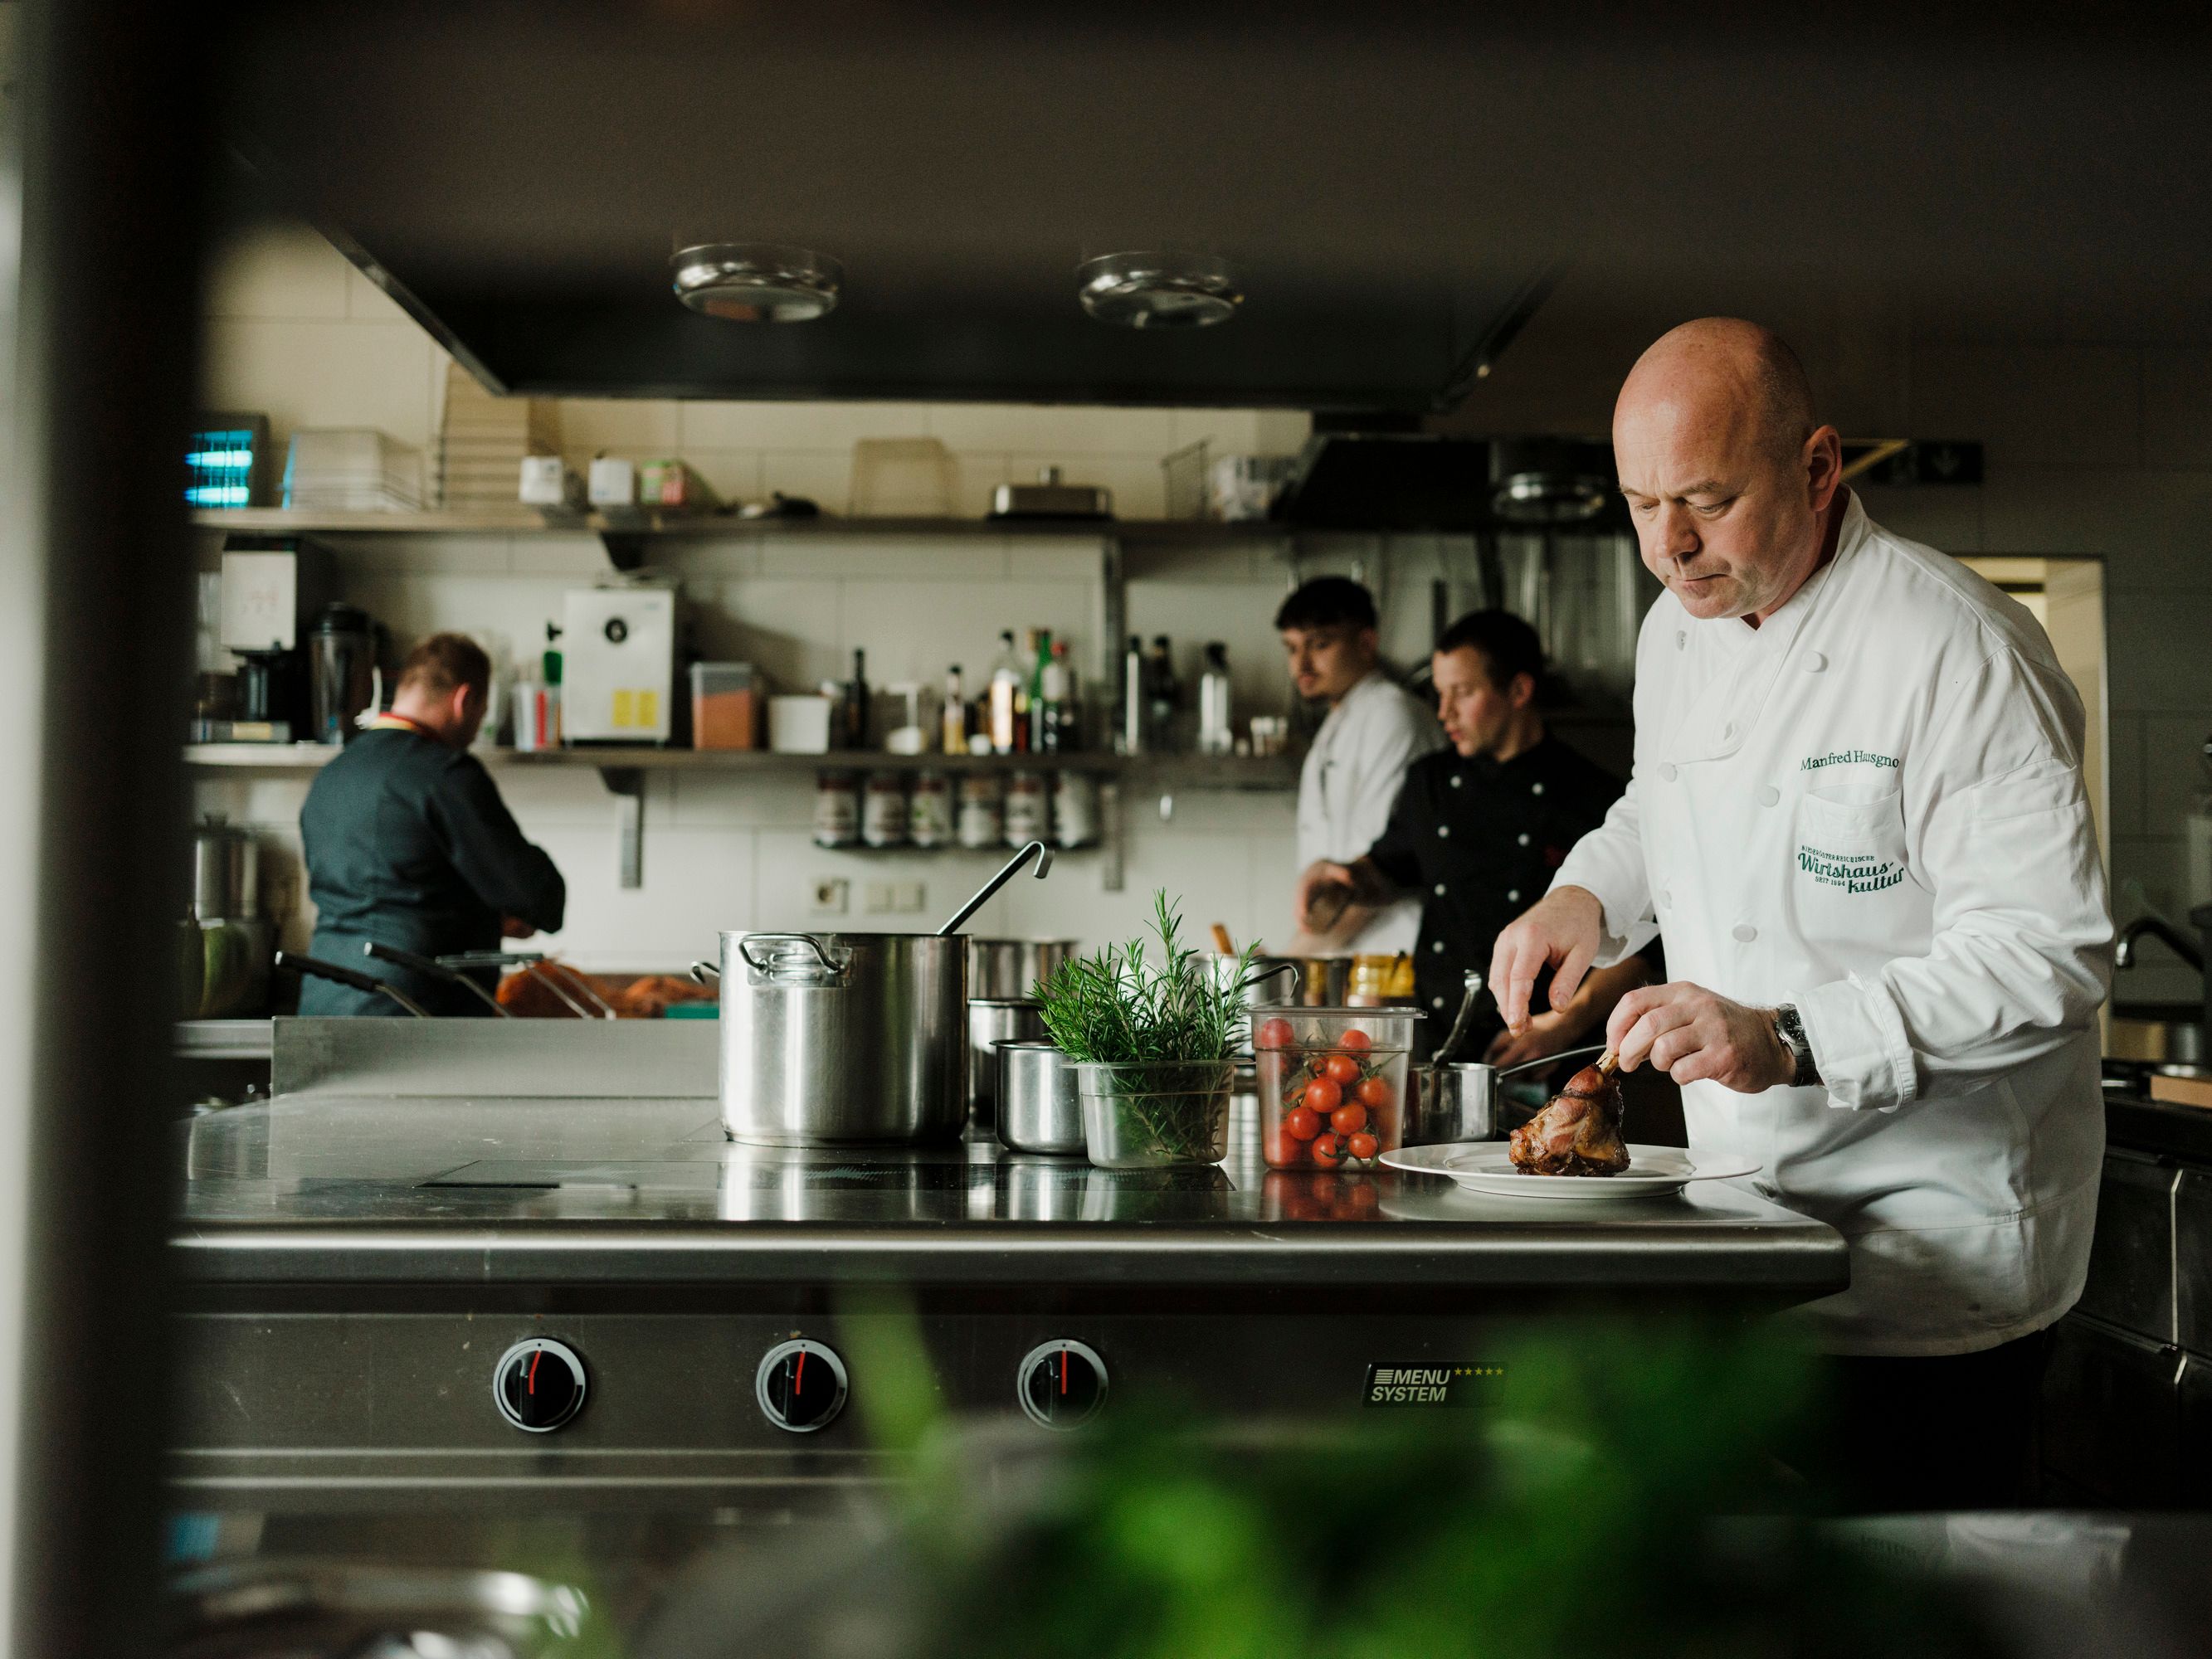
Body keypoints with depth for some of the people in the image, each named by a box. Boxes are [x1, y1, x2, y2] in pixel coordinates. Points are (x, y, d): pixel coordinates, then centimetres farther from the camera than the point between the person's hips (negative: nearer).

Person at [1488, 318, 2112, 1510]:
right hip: (1745, 1209, 7)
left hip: (1931, 1249, -7)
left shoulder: (1955, 652, -19)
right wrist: (1590, 895, 2)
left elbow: (2048, 951, -24)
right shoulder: (1680, 628, 6)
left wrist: (1792, 1042, -32)